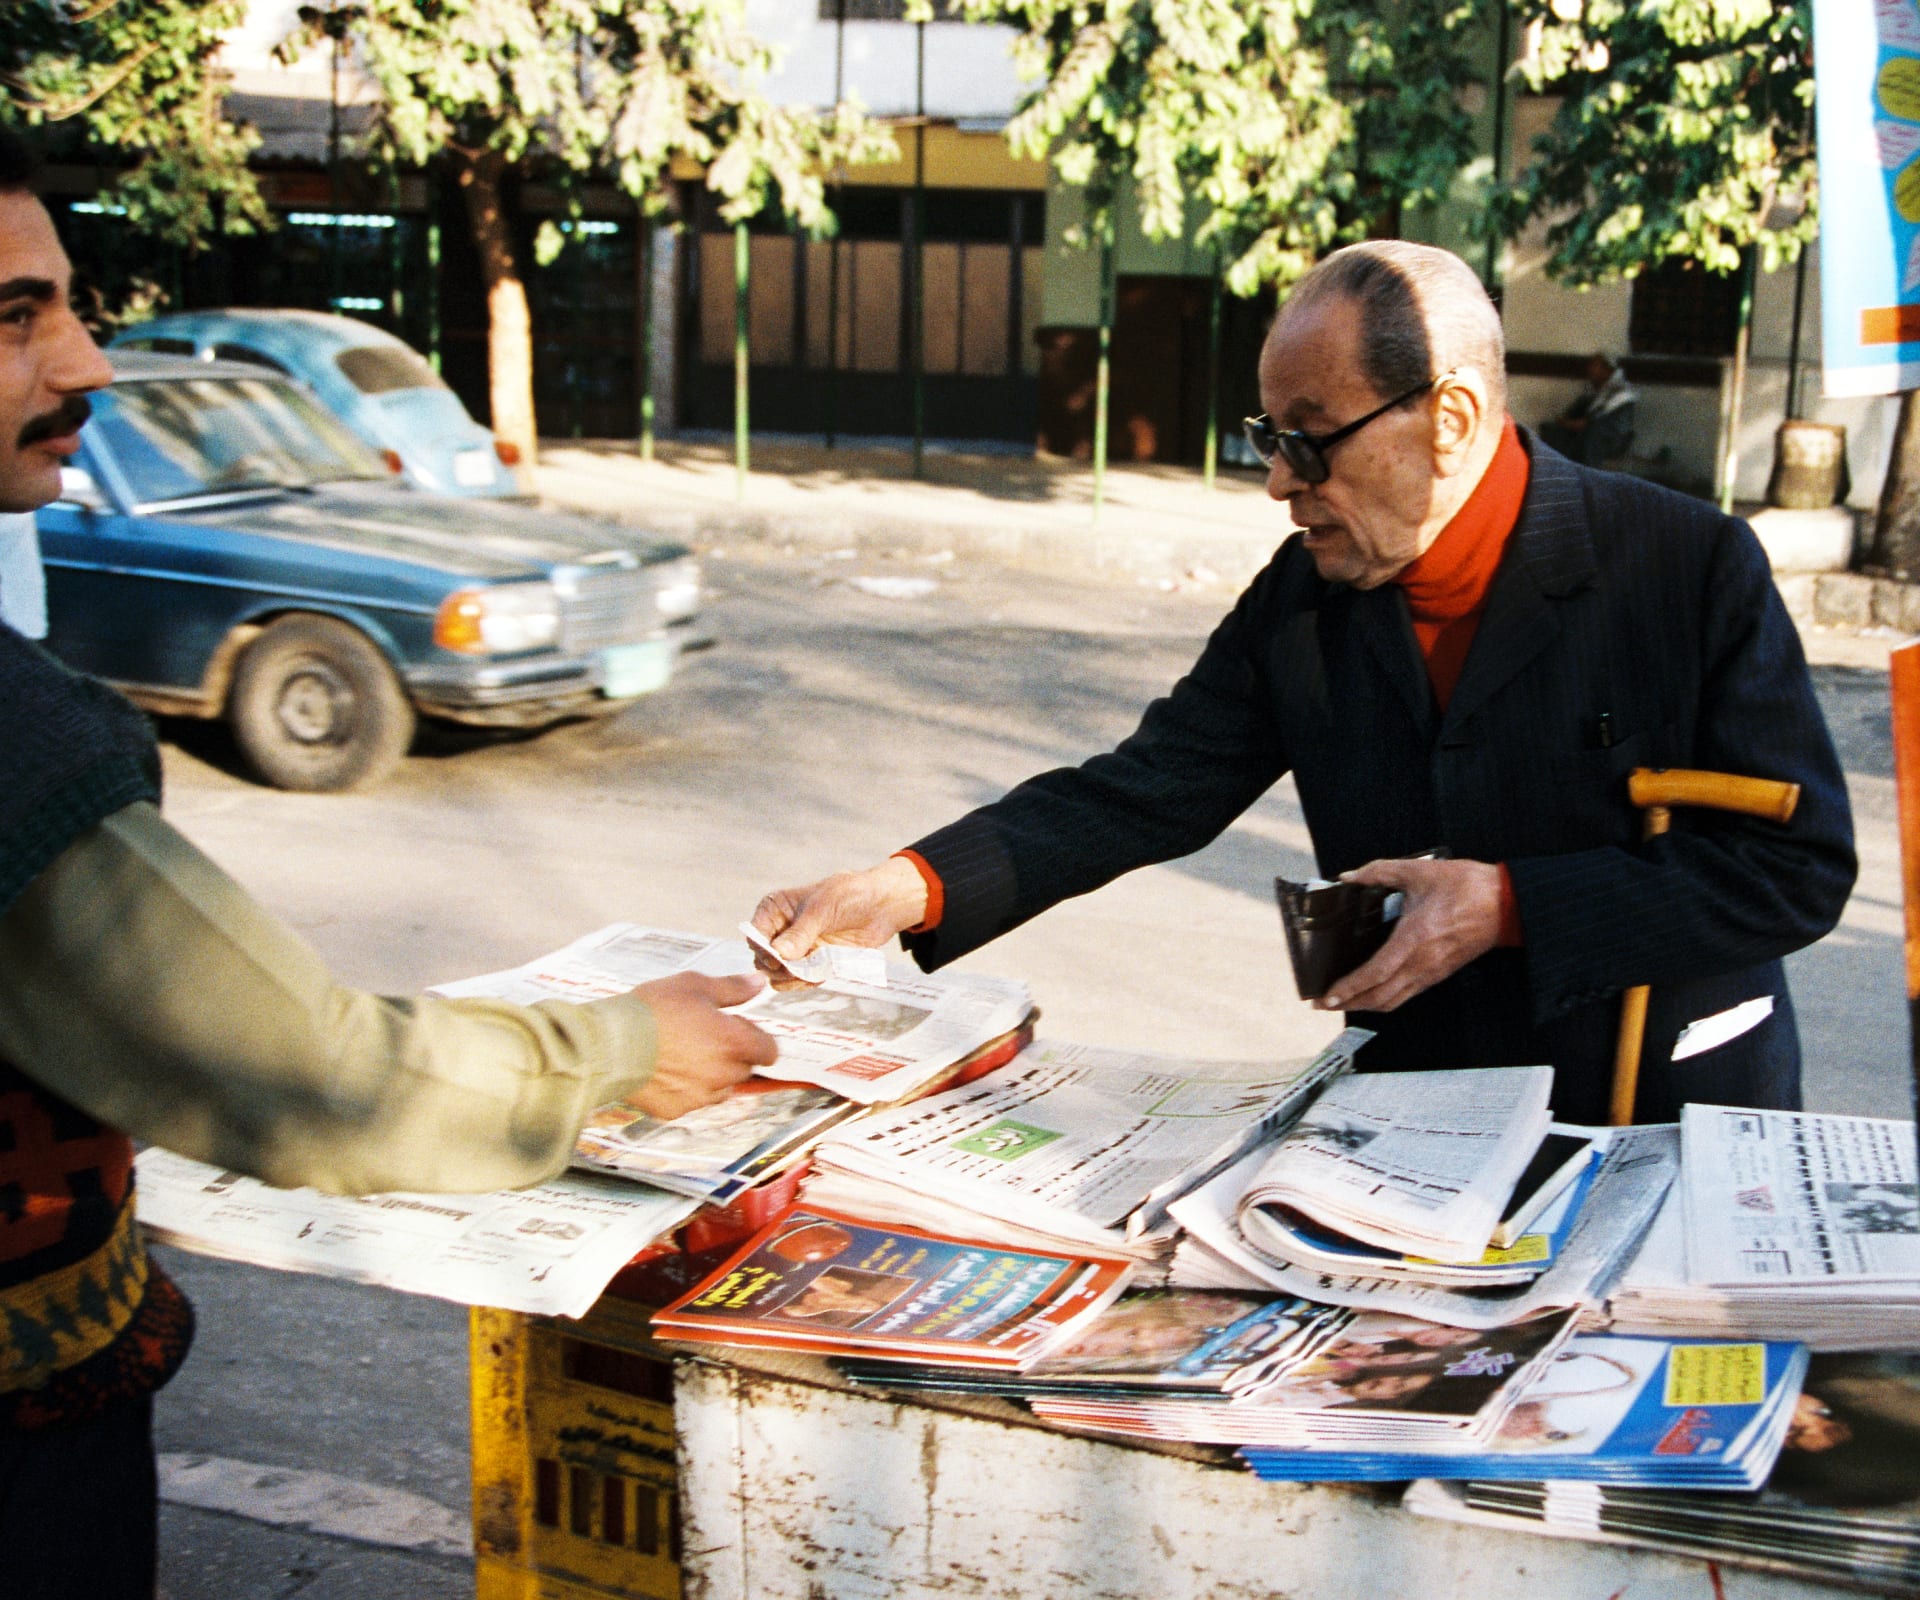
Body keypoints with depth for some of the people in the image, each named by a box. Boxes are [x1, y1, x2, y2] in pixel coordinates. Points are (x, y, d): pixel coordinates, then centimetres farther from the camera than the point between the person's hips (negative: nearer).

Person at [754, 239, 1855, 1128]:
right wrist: (908, 890, -14)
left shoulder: (1695, 567, -11)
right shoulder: (1304, 597, 2)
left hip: (1677, 1131, -3)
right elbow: (1140, 794, 0)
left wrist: (1512, 905, -19)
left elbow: (1802, 865, -11)